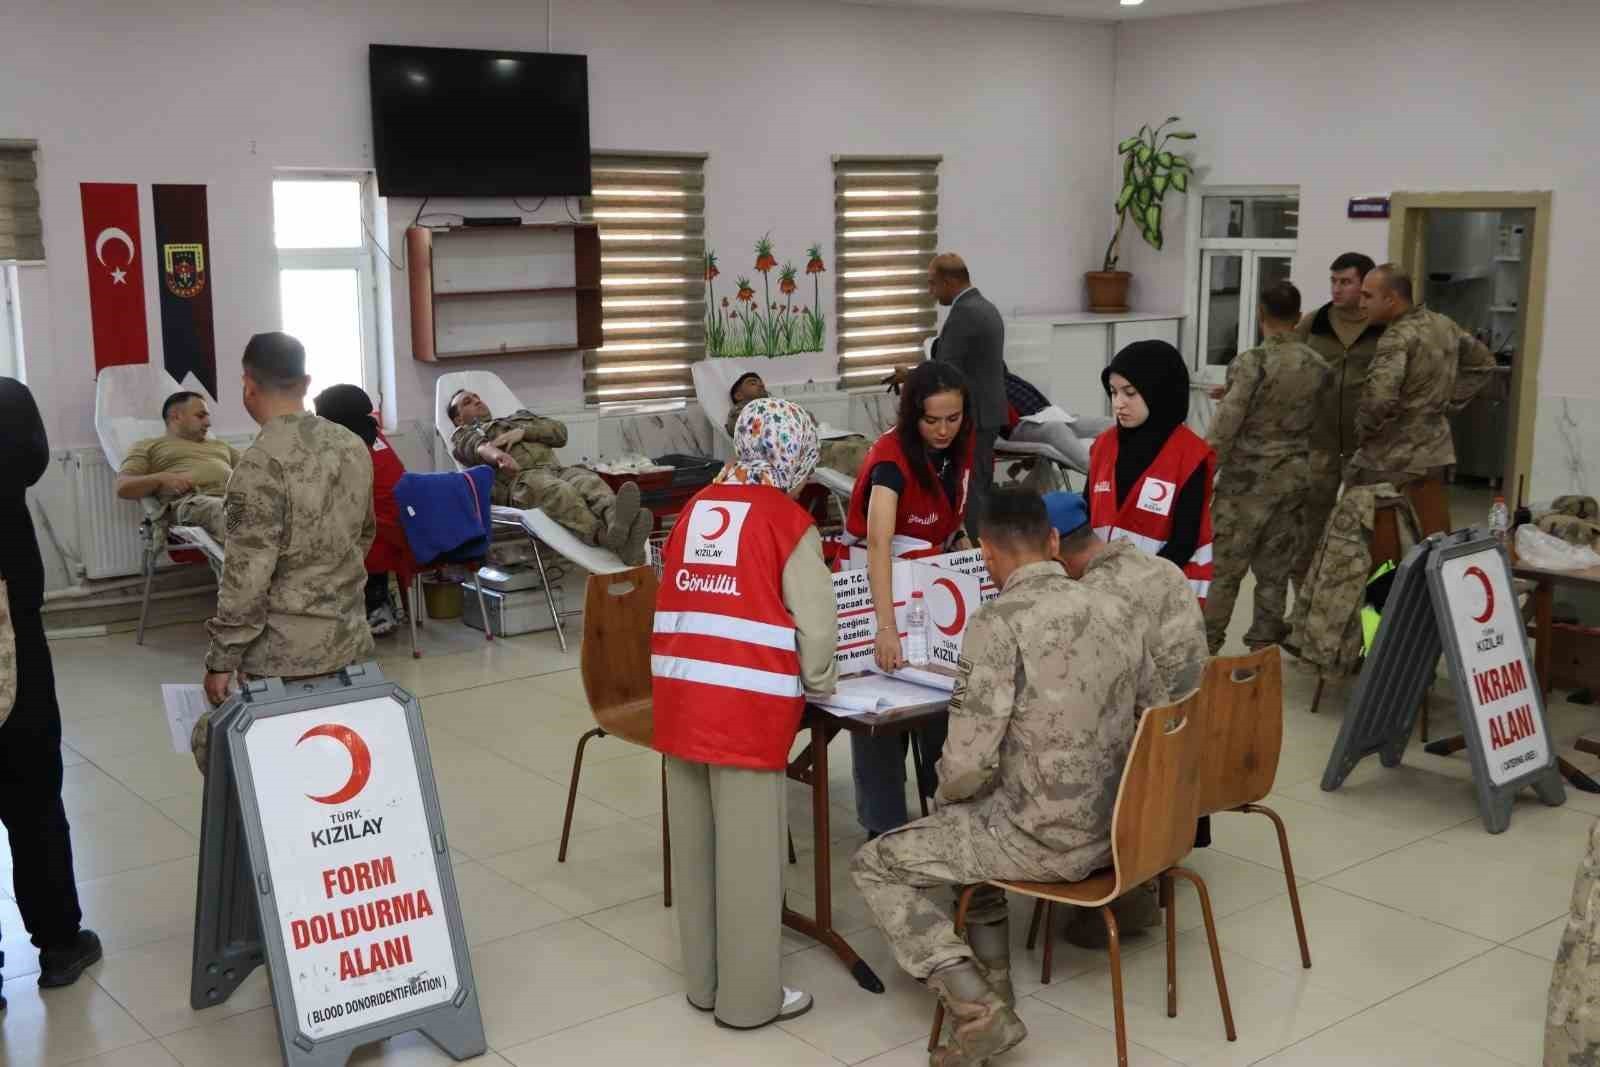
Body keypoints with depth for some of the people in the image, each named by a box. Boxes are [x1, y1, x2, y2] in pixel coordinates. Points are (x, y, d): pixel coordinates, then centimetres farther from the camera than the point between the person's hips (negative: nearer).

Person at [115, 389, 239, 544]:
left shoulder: (220, 445, 40)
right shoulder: (149, 446, 25)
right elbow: (123, 487, 12)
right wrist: (161, 478, -6)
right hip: (192, 501, -5)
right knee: (221, 510, -43)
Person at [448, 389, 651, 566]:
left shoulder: (520, 416, 41)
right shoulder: (464, 435, 28)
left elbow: (559, 432, 23)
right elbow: (478, 447, 1)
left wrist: (522, 432, 5)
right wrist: (497, 454, -24)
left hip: (555, 469, 4)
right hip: (517, 479, -4)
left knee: (589, 481, -33)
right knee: (560, 492, -39)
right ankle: (606, 536, -69)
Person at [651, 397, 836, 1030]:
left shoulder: (696, 508, 13)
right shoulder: (788, 520, -3)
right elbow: (817, 622, -4)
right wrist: (820, 682, 13)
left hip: (679, 695, 6)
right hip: (747, 704, -6)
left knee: (695, 844, 16)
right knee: (748, 852, 5)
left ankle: (703, 981, 29)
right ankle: (749, 998, 15)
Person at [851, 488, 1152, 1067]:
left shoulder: (998, 623, -18)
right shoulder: (1114, 610, 4)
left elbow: (967, 763, -21)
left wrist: (944, 797, 4)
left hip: (1047, 838, -7)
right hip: (1114, 825, 8)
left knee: (875, 864, 9)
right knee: (971, 827, 32)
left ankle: (976, 1007, -2)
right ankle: (994, 990, 28)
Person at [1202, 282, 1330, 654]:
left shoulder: (1250, 363, -14)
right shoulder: (1318, 366, 2)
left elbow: (1223, 428, -17)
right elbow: (1314, 421, 8)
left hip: (1248, 477, -5)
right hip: (1295, 475, 5)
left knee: (1223, 567, 4)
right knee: (1275, 570, 11)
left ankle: (1204, 648, 8)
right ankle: (1261, 649, 15)